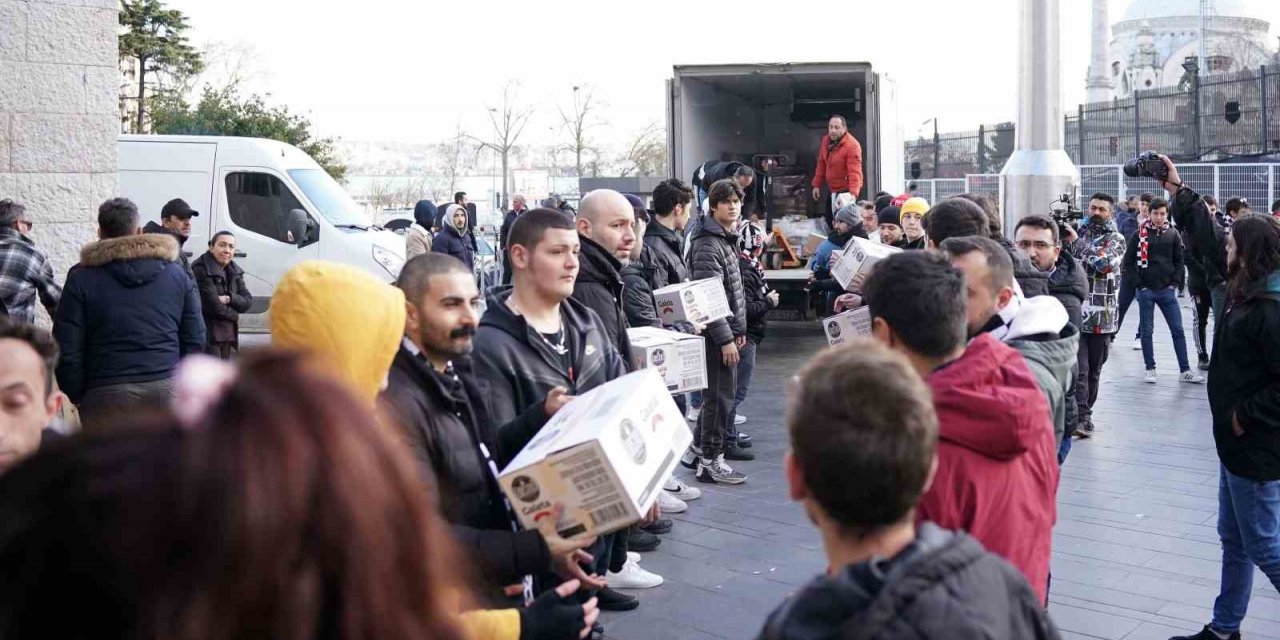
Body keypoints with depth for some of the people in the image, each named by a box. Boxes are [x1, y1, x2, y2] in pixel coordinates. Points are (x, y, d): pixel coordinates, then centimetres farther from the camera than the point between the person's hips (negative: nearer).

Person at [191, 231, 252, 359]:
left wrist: (229, 298, -15)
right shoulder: (201, 269, -14)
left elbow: (248, 301, 3)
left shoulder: (234, 271, 11)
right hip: (207, 334, -8)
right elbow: (214, 306, -18)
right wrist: (234, 315, -3)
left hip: (227, 334, 8)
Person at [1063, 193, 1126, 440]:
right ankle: (1082, 417, -12)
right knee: (1078, 369, -10)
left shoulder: (1116, 239, 4)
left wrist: (1077, 242, -16)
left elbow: (1104, 263, -16)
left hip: (1102, 316, 0)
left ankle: (1083, 414, 23)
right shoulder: (1076, 233, 10)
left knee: (1094, 370, 10)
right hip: (1074, 312, 0)